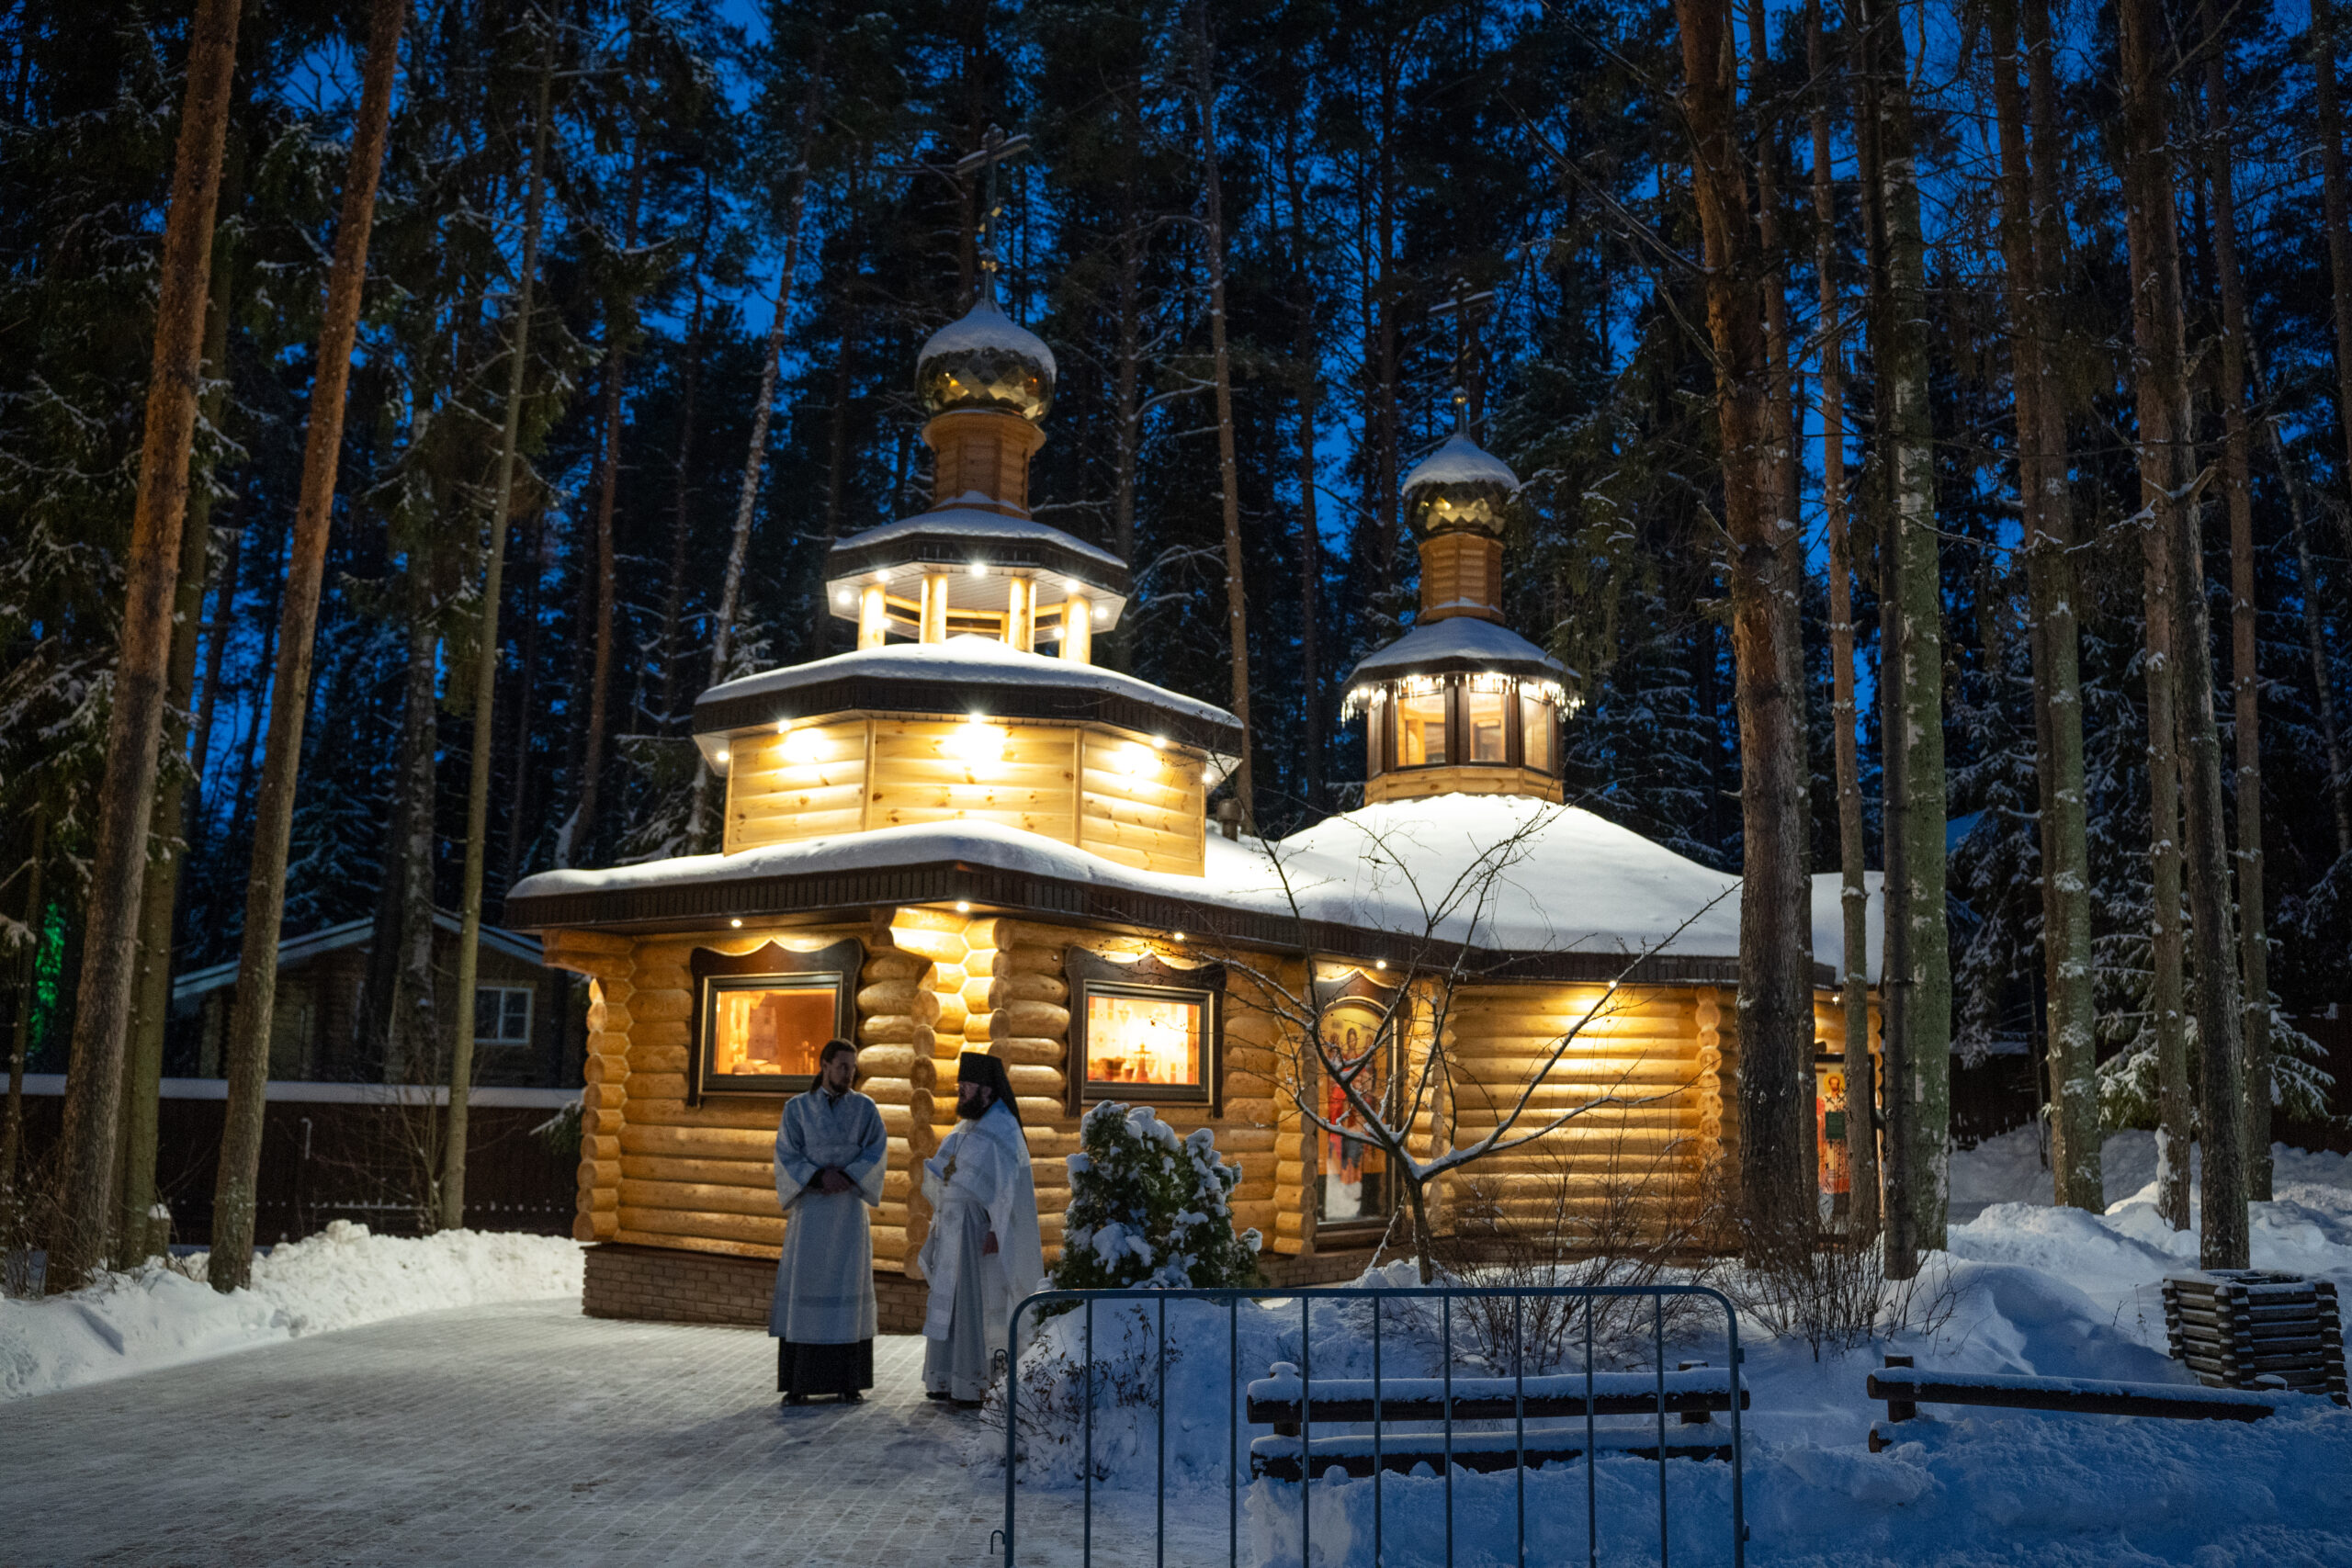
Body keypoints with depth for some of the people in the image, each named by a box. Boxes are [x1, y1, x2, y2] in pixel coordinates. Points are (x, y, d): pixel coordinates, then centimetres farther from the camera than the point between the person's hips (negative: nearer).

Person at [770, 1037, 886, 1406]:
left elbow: (877, 1154, -5)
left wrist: (844, 1176, -19)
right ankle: (798, 1382, 3)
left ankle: (849, 1382, 5)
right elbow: (786, 1158, -5)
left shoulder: (865, 1108, 4)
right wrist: (821, 1177, -20)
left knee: (849, 1292, -1)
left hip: (848, 1212, 1)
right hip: (808, 1212, 0)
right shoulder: (796, 1108, 2)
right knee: (803, 1292, -3)